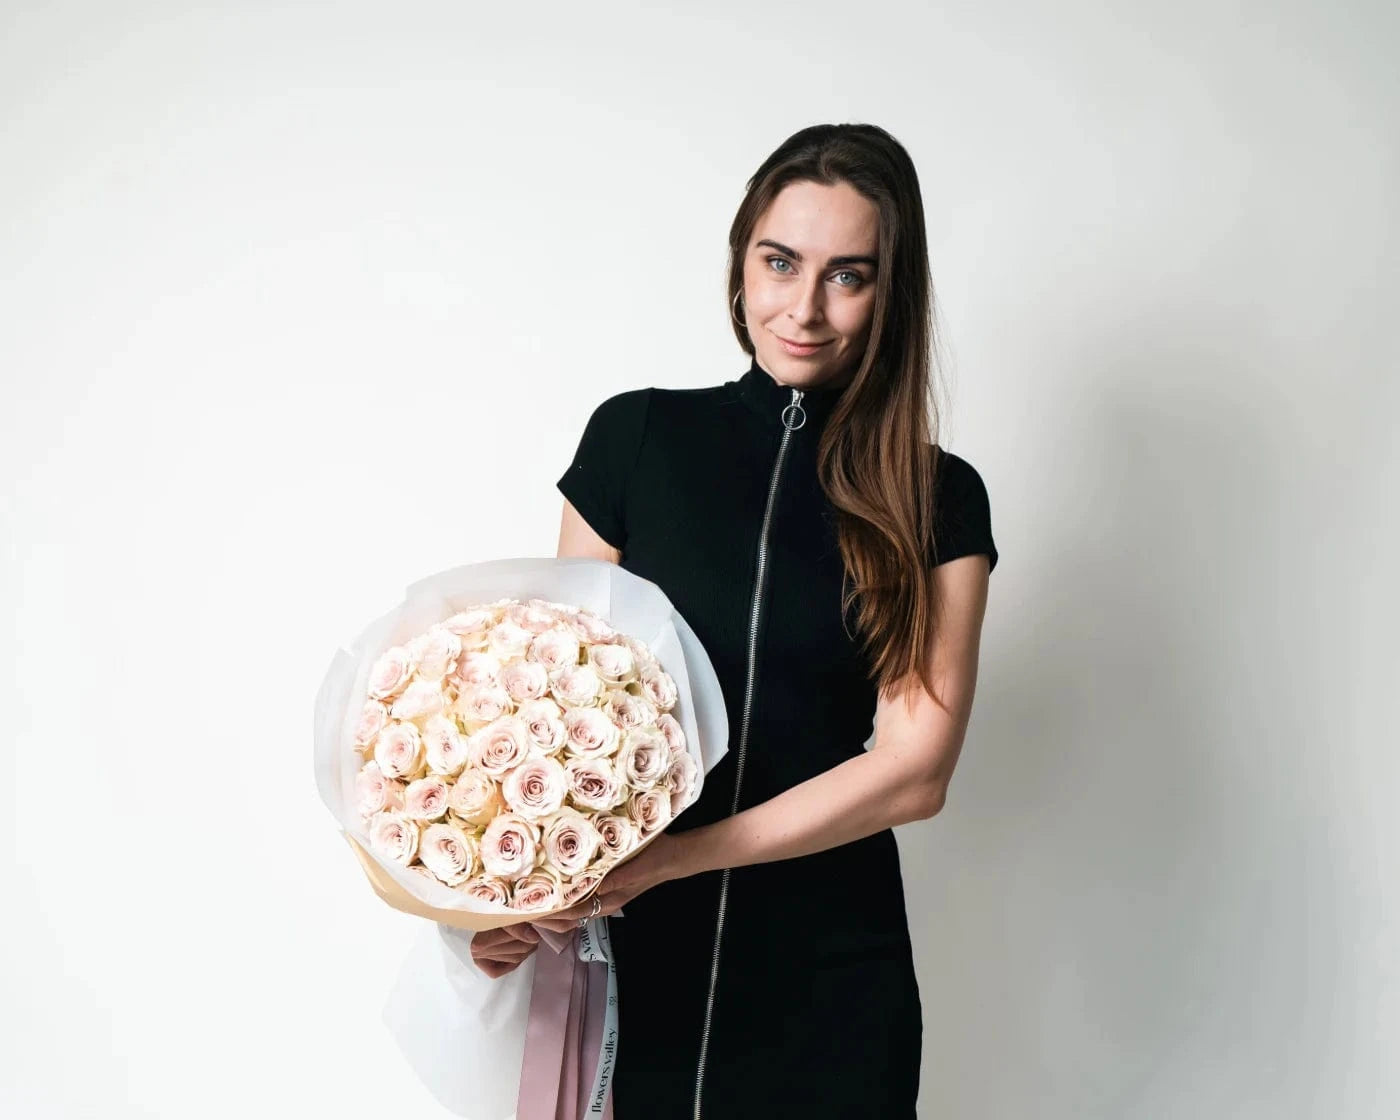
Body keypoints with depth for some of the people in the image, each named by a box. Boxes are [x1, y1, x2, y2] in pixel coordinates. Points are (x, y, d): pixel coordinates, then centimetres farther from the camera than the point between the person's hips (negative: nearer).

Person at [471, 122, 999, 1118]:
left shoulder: (939, 502, -2)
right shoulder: (637, 437, -1)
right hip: (634, 962, 1)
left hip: (830, 985, 0)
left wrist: (667, 856, -18)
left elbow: (915, 769, -10)